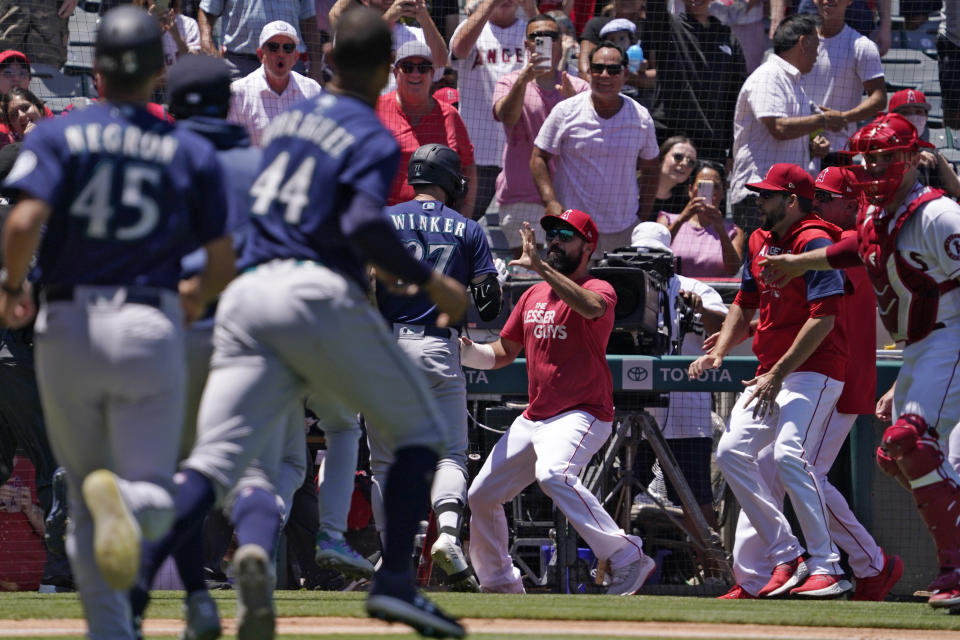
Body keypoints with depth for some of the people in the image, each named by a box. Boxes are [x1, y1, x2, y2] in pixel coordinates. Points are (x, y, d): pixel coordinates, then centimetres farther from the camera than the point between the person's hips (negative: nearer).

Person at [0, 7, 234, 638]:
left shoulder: (59, 135, 0)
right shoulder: (192, 152, 5)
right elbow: (224, 264, 3)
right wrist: (197, 295, 25)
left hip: (66, 330, 1)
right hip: (150, 328, 0)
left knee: (85, 506, 14)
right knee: (156, 501, 1)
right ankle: (124, 498, -36)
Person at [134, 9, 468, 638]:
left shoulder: (288, 120, 19)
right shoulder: (373, 138, -2)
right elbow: (364, 224, -18)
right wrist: (430, 281, -9)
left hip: (246, 296, 5)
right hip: (321, 296, -5)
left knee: (215, 463, -3)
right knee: (420, 428, 14)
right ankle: (395, 581, 2)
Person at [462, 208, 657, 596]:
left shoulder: (599, 289, -8)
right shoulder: (534, 295, 15)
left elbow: (592, 307, -34)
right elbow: (503, 353, 20)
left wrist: (540, 267, -37)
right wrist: (467, 352, -1)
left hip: (582, 415, -8)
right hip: (533, 418, 8)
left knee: (553, 474, -36)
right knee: (482, 494, 10)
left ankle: (626, 559, -33)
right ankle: (499, 582, 29)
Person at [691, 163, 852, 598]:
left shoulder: (815, 243, -14)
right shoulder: (760, 243, 14)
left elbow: (823, 320, -20)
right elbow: (745, 306, 23)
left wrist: (779, 374, -22)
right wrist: (719, 352, 6)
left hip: (814, 370, -9)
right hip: (770, 373, 10)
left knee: (788, 454, -25)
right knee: (731, 452, 0)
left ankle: (827, 568, -22)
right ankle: (787, 558, 3)